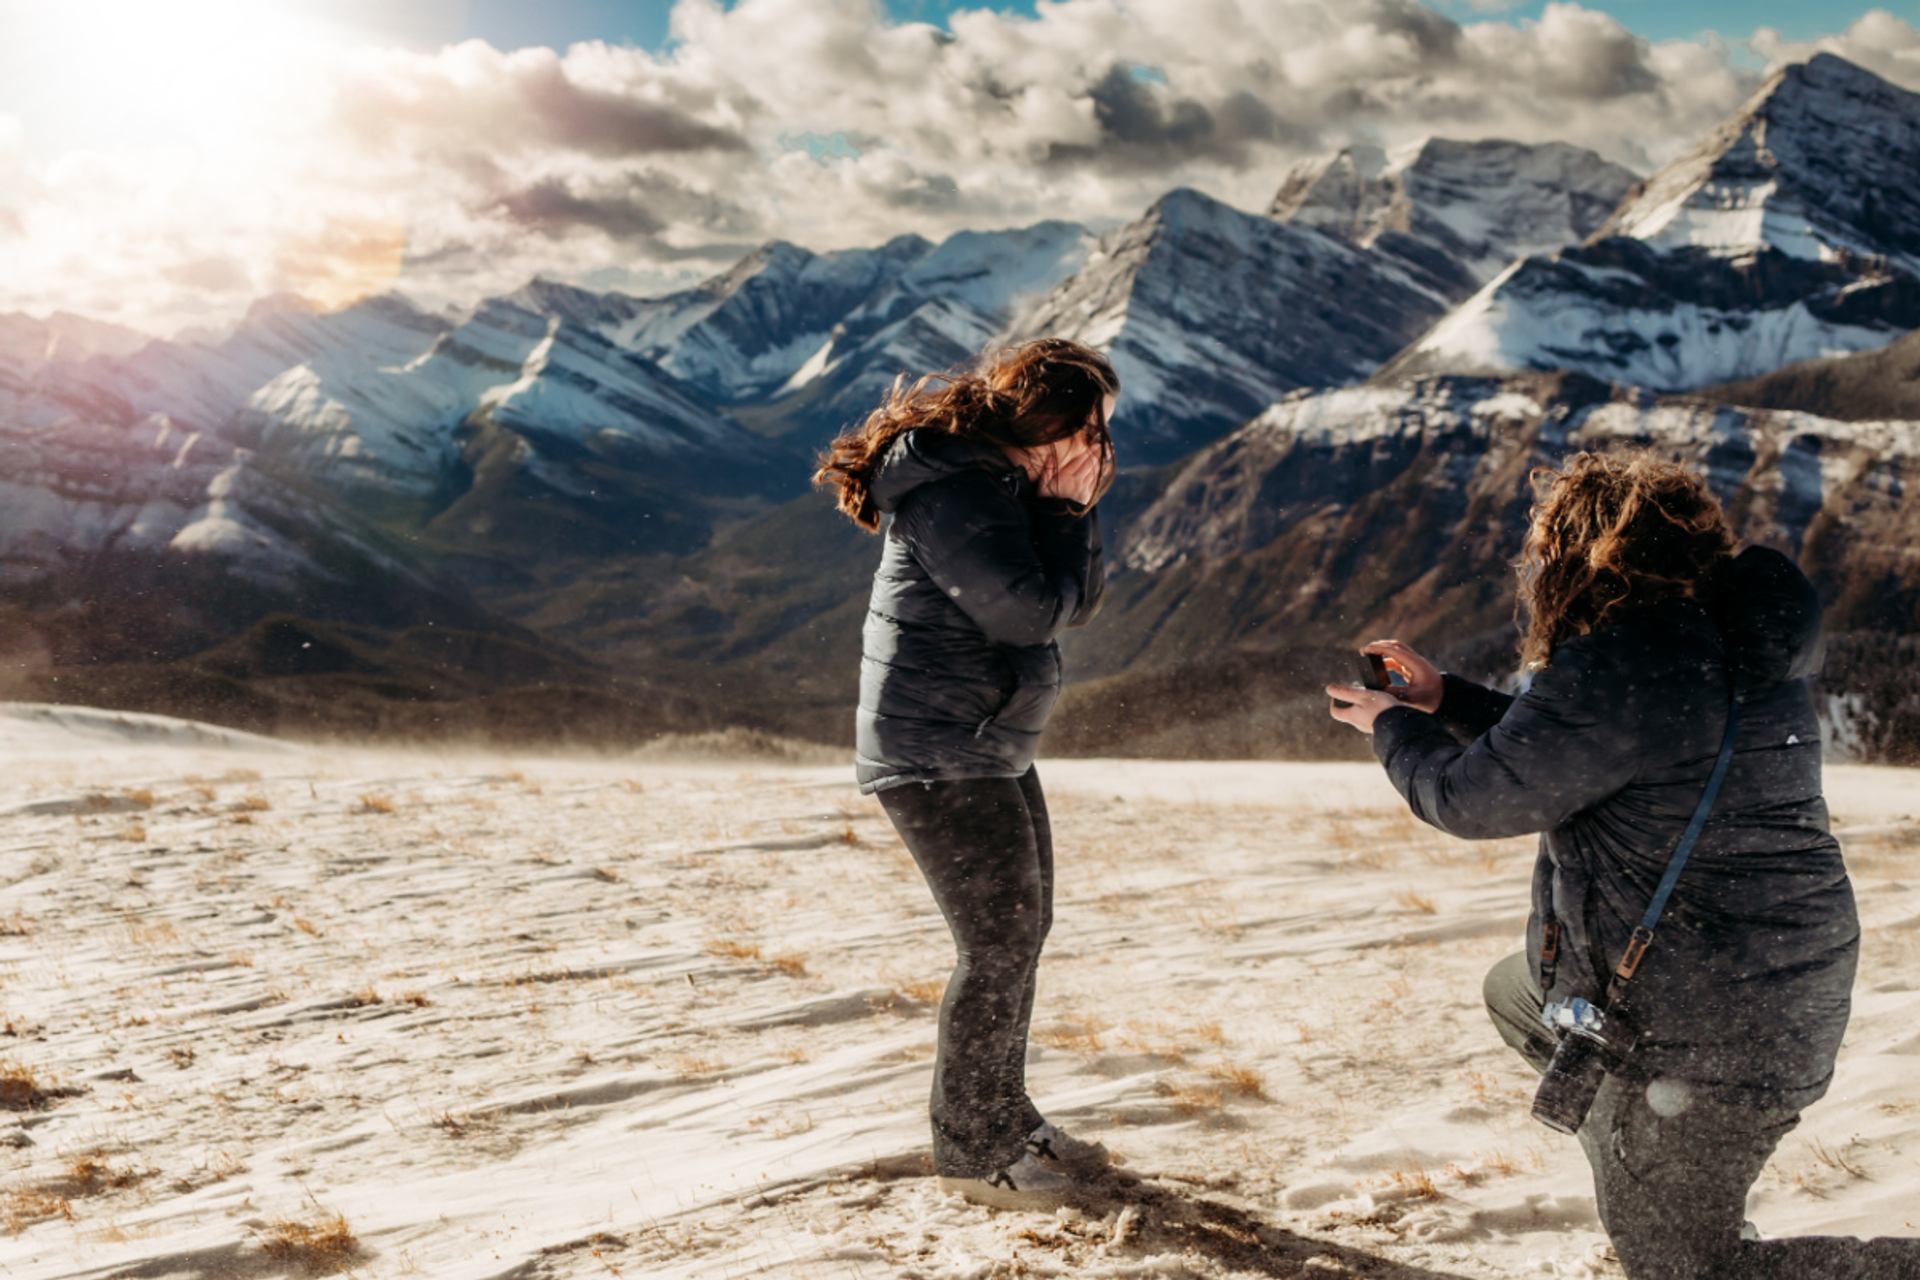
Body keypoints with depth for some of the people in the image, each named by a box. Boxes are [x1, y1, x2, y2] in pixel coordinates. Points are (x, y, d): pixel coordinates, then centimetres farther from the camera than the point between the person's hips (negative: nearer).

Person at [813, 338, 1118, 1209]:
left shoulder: (1007, 486, 11)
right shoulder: (954, 492, -19)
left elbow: (1078, 603, 10)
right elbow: (1031, 614, -24)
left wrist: (1074, 511, -3)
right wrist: (1067, 509, -14)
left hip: (991, 748, 10)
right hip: (934, 754, -10)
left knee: (1020, 930, 17)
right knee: (999, 943, -4)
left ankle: (1005, 1117, 32)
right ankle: (970, 1152, 10)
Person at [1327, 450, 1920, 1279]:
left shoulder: (1620, 666, -25)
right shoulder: (1719, 635, 6)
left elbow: (1473, 797, -16)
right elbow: (1561, 749, 19)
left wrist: (1393, 727, 3)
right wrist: (1442, 698, 18)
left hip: (1712, 1018, -10)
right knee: (1516, 995, 31)